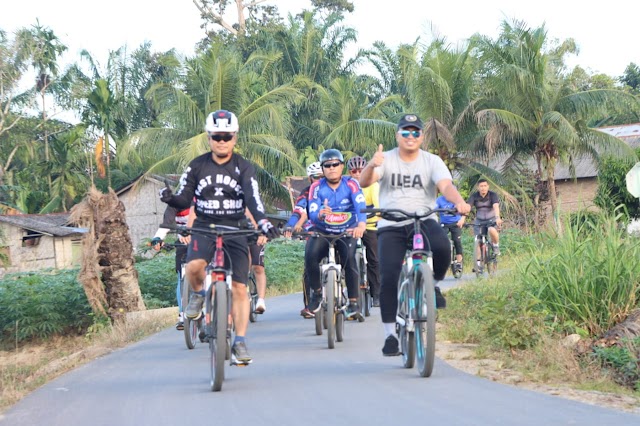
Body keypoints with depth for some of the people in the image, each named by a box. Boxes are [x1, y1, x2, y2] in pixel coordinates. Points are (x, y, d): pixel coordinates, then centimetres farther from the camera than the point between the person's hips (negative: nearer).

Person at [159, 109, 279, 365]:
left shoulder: (243, 168, -1)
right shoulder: (197, 166, 3)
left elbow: (253, 199, -13)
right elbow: (184, 200, 3)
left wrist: (263, 222, -33)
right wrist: (170, 199, -21)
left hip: (235, 229, 0)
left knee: (239, 288, -5)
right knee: (193, 266, -31)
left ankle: (240, 342, 3)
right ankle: (198, 294, 4)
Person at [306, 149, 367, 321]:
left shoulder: (351, 184, -9)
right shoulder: (316, 187, -7)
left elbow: (360, 205, -26)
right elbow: (312, 214, -18)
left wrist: (361, 224, -47)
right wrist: (320, 214, -44)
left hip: (347, 232, -1)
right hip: (322, 232, 1)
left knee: (349, 258, -29)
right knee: (310, 256, -28)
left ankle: (353, 304, -21)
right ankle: (316, 292, -3)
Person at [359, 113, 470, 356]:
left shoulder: (432, 161, 4)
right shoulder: (386, 160, 3)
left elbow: (445, 185, -13)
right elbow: (364, 183, -14)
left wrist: (459, 201, -36)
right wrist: (371, 166, -37)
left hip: (423, 221, 0)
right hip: (391, 226, 0)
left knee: (441, 247, -33)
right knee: (389, 279, -14)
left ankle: (433, 285, -1)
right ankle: (390, 334, -1)